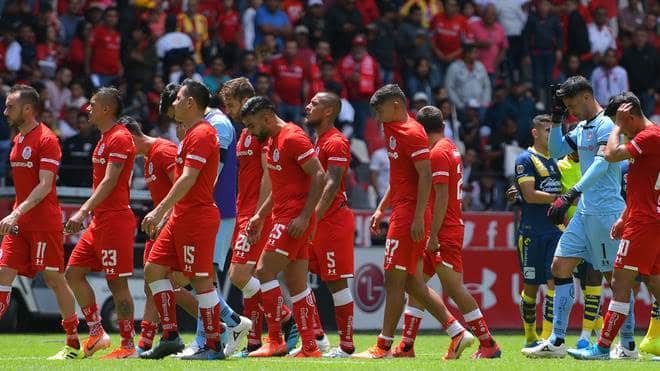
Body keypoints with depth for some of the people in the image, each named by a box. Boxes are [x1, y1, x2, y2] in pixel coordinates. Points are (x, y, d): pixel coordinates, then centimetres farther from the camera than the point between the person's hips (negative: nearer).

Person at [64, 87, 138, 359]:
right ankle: (97, 333, 12)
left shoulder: (119, 138, -13)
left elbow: (110, 182, -21)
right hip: (100, 222, 10)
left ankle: (128, 345, -2)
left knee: (117, 283, -7)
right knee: (74, 272, 8)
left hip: (115, 221, -10)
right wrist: (88, 214, 23)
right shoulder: (105, 138, 18)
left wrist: (83, 212, -27)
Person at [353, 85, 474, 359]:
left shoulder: (411, 133, -12)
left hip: (409, 215, -10)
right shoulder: (395, 131, 19)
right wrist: (381, 209, 25)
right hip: (401, 211, 10)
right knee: (412, 282, 9)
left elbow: (425, 176, -18)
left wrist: (418, 217, -22)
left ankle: (384, 347, -2)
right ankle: (457, 332, 10)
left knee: (394, 279, -6)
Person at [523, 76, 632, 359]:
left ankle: (628, 345, 3)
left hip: (606, 211, -9)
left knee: (616, 276, -3)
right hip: (584, 211, 9)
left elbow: (602, 163, -26)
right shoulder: (582, 128, 15)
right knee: (560, 266, 4)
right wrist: (556, 120, 11)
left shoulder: (606, 125, -13)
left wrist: (571, 195, -34)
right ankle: (557, 341, 5)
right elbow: (556, 151, 26)